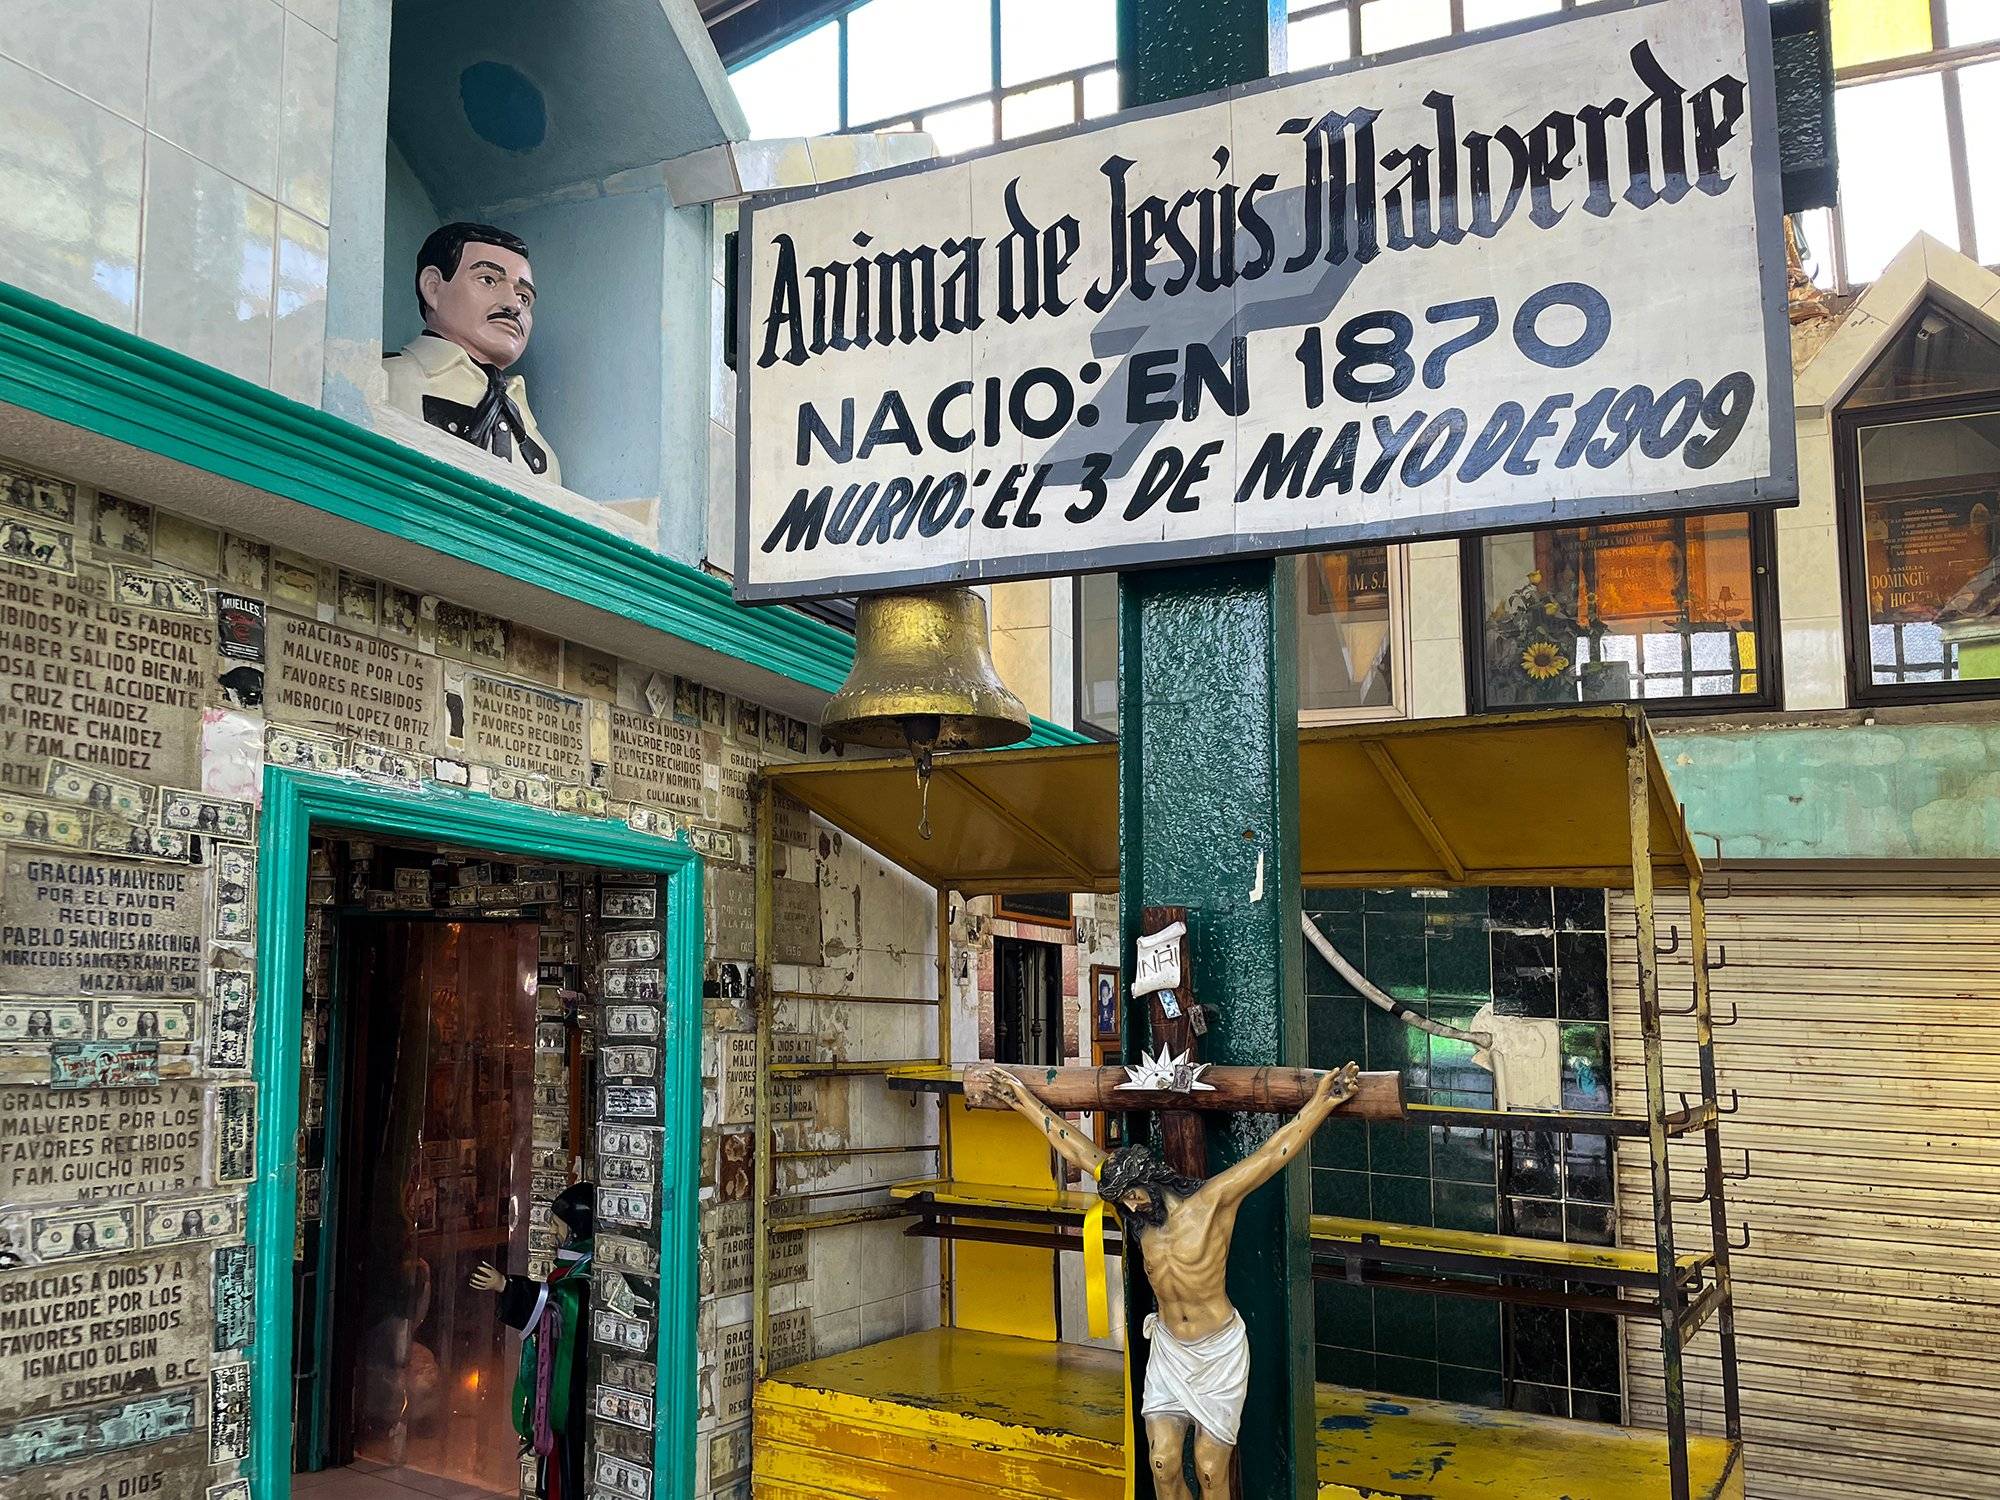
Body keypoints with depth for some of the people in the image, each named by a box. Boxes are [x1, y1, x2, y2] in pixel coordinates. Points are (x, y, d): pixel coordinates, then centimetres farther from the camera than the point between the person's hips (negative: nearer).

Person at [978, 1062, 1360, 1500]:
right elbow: (1078, 1149, 1)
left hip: (1218, 1353, -4)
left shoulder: (1213, 1200, -16)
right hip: (1168, 1349, 5)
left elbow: (1275, 1152, -23)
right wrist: (1027, 1102, 4)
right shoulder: (1138, 1209, -2)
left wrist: (1322, 1101, -33)